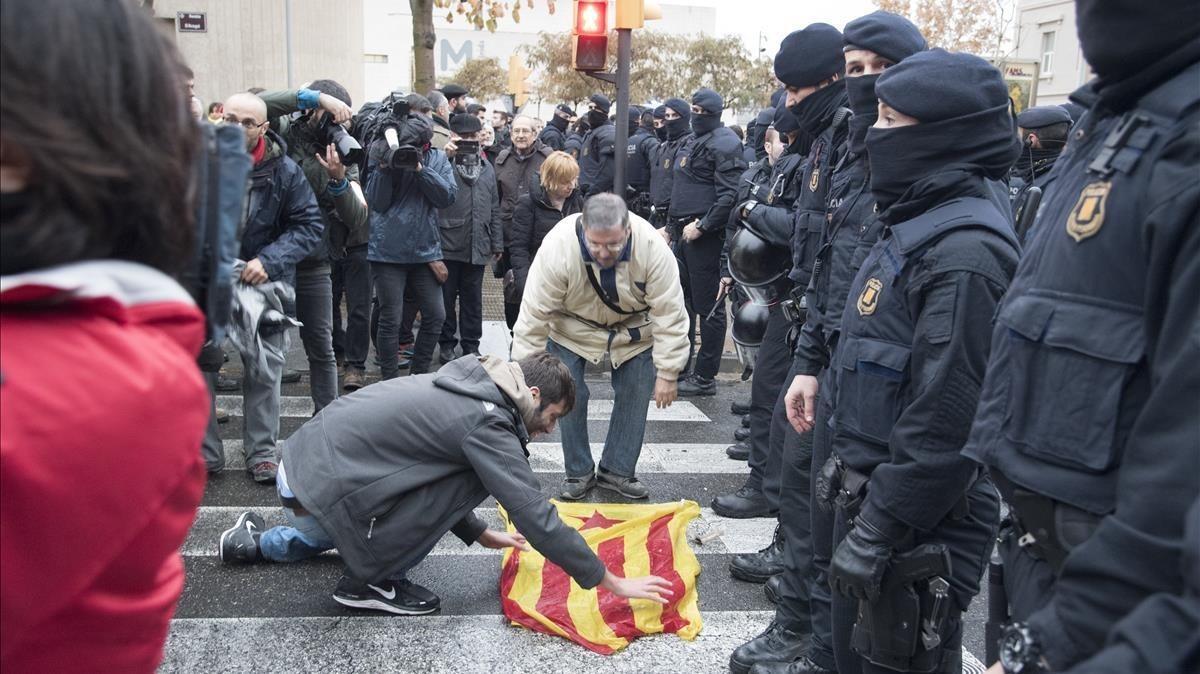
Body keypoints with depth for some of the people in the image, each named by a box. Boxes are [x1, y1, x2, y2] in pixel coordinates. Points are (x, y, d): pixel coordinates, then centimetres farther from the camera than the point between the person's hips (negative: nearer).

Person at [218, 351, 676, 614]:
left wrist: (481, 534, 27)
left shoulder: (464, 387, 10)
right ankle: (370, 581, -3)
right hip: (325, 490, -10)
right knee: (474, 476, -13)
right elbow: (537, 519, -20)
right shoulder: (487, 421, -18)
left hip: (303, 463, 10)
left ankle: (257, 541, 37)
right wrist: (613, 583, -12)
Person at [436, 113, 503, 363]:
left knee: (473, 298, 12)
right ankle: (446, 343, 18)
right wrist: (445, 157, -25)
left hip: (477, 246, 4)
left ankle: (471, 345, 21)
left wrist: (497, 243, 15)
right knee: (446, 297, 6)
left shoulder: (487, 167, 14)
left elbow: (494, 208, 17)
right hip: (448, 245, -4)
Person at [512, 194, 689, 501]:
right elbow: (533, 316, -28)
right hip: (572, 327, -1)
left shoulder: (652, 248, -33)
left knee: (635, 396, 0)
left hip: (633, 327, 1)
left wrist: (667, 373, -22)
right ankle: (578, 472, 10)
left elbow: (669, 314, -25)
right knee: (570, 396, -8)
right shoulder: (556, 247, -36)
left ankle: (618, 470, 17)